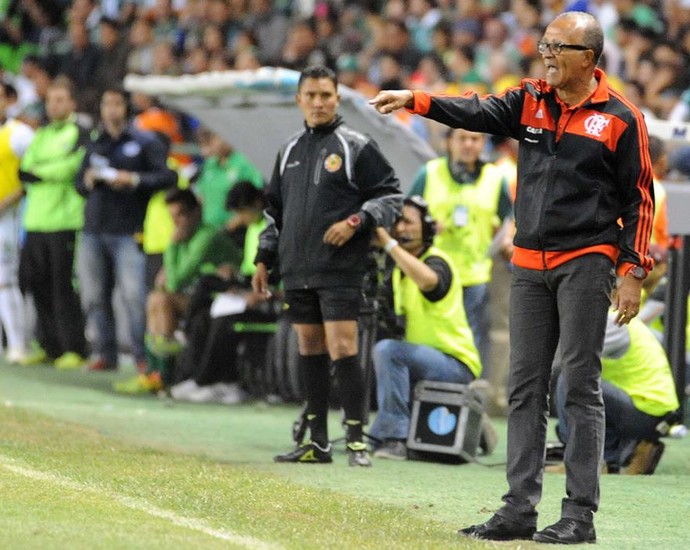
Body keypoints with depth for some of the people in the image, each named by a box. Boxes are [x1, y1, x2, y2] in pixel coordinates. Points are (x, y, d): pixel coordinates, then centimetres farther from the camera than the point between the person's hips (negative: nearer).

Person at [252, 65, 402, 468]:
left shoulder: (356, 147, -2)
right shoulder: (291, 150, 16)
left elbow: (392, 196, -3)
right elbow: (275, 209, 24)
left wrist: (356, 221, -16)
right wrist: (264, 258, 18)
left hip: (341, 270, -6)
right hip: (297, 270, 6)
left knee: (343, 349, -12)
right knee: (310, 350, 8)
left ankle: (357, 440, -9)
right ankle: (318, 442, 13)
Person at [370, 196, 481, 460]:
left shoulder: (437, 261, -13)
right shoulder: (399, 270, 15)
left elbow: (427, 280, -38)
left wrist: (389, 243, -34)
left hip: (457, 364, -9)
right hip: (423, 360, 9)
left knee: (387, 349, -30)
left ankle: (394, 436, -31)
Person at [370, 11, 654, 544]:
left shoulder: (620, 117, -3)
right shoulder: (530, 101, 9)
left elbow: (638, 200, -2)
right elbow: (479, 112, -6)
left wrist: (633, 272, -7)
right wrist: (415, 100, -21)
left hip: (585, 264, -5)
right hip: (530, 265, 5)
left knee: (581, 387, -5)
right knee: (525, 387, 5)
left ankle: (580, 514, -2)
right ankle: (520, 508, 8)